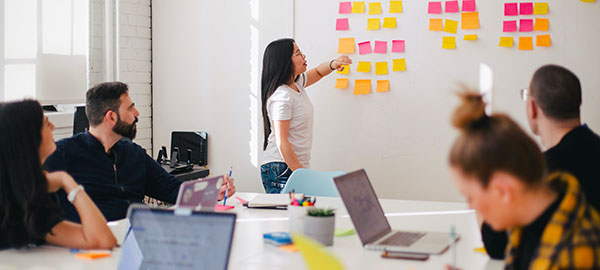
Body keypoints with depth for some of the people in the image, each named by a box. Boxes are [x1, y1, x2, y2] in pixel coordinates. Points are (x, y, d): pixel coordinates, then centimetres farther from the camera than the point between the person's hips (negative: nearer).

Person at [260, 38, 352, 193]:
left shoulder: (296, 83, 10)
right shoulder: (282, 96, -17)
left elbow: (317, 72, 31)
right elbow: (281, 143, -20)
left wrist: (333, 64, 8)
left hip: (297, 167, 9)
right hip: (281, 170, -9)